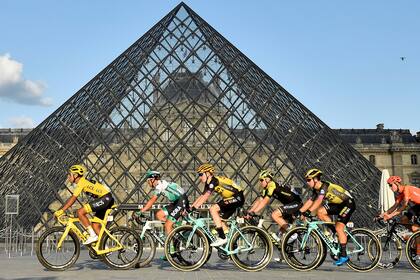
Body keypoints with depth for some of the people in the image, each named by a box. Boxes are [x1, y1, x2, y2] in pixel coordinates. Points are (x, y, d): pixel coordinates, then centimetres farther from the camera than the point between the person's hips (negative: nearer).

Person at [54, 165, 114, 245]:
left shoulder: (81, 182, -11)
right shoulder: (83, 182, 18)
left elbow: (73, 199, -17)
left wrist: (61, 211, -17)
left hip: (105, 198, -10)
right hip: (107, 199, 10)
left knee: (80, 212, -14)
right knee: (95, 225, 11)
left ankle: (93, 235, -10)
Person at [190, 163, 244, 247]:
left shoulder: (214, 181, -19)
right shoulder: (208, 183, 10)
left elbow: (205, 197, -27)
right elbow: (201, 197, 10)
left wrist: (194, 207, -30)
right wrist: (190, 207, 2)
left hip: (237, 197, -10)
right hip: (230, 198, 10)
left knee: (213, 209, -19)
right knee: (219, 219, 8)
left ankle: (222, 238, -17)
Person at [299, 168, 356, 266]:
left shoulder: (324, 186, -25)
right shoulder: (316, 190, 3)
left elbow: (319, 200, -38)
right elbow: (309, 201, 3)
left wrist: (309, 211, -46)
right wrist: (300, 211, -6)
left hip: (348, 203, -9)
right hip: (338, 204, 9)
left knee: (339, 228, -16)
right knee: (320, 212, -9)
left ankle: (343, 255, -9)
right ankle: (334, 232, 4)